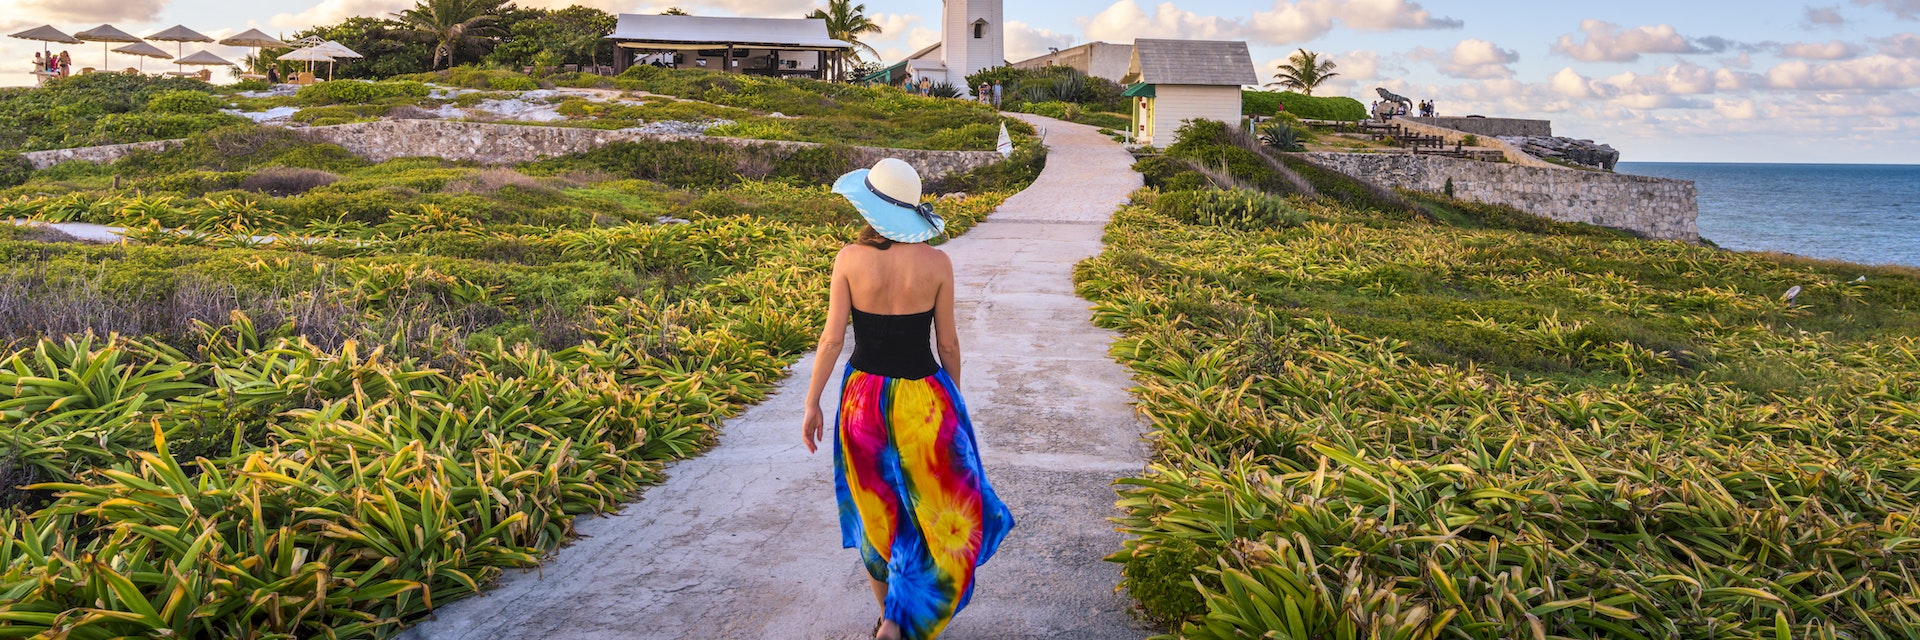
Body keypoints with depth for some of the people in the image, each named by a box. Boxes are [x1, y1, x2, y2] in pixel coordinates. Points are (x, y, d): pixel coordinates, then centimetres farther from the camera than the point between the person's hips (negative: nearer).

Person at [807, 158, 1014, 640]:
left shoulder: (850, 259, -11)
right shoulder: (937, 264, -11)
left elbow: (832, 337, -9)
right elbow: (947, 343, -3)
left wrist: (812, 404, 1)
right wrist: (954, 400, 13)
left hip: (864, 396, 2)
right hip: (923, 399, -1)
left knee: (876, 509, 19)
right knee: (939, 510, 15)